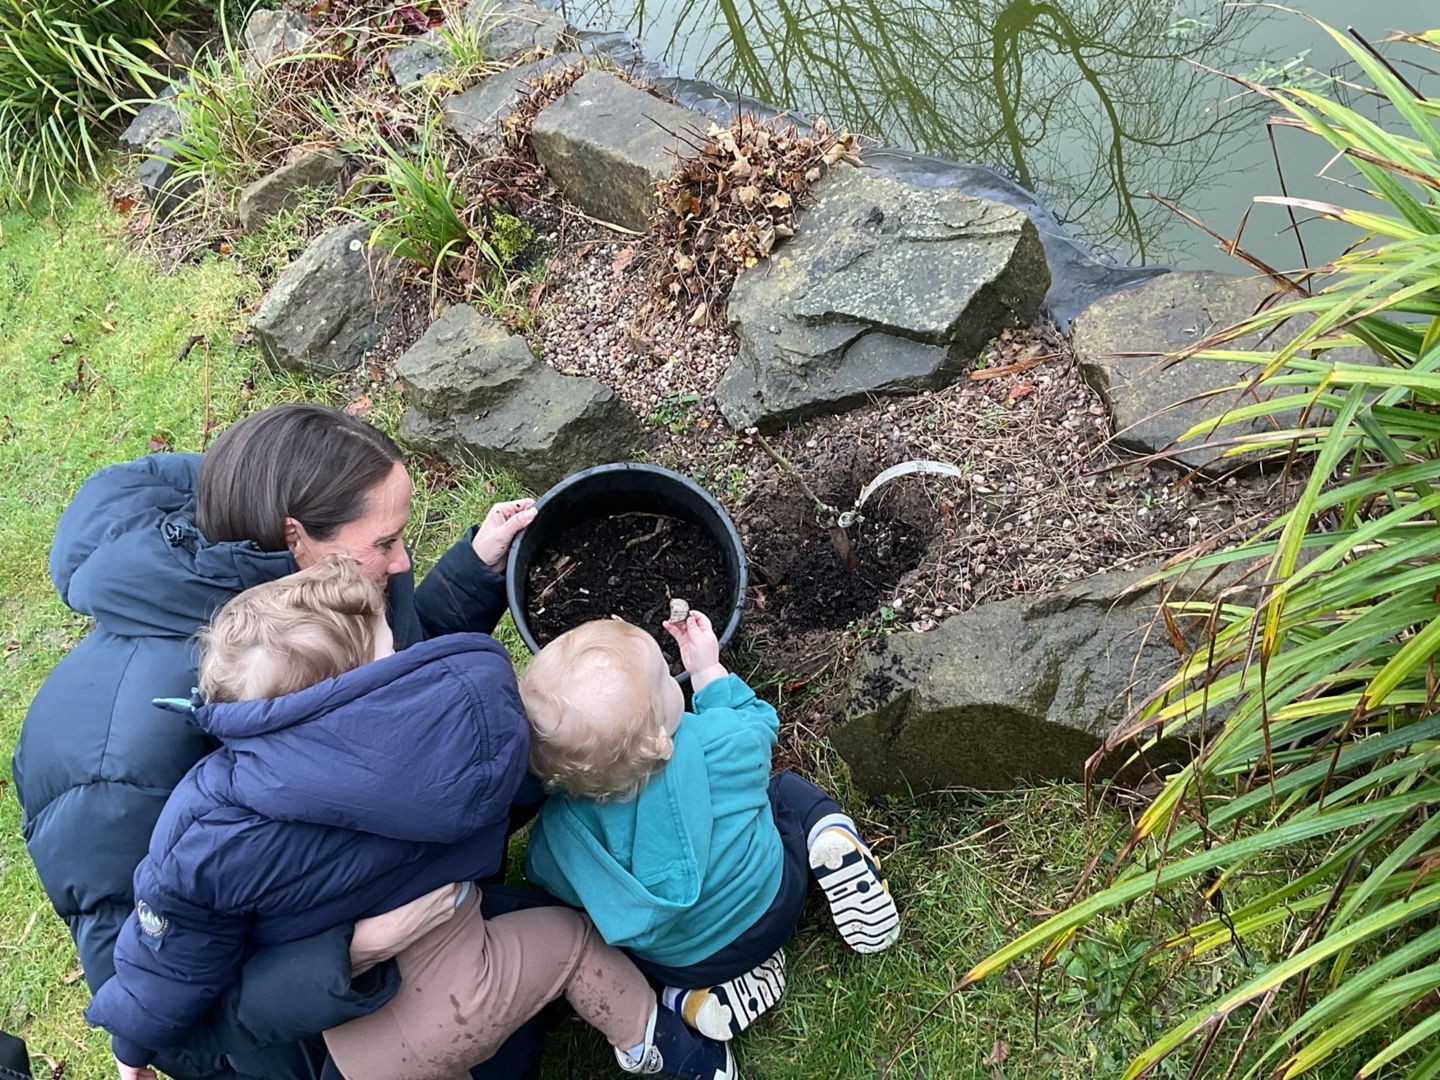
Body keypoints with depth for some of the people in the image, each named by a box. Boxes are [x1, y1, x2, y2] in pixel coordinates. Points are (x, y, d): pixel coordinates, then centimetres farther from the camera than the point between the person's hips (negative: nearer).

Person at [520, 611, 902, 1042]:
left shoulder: (559, 832, -29)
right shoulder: (711, 741, -32)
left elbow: (546, 878, -4)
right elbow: (757, 723, -6)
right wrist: (708, 670, 3)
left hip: (683, 966, -1)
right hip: (773, 906, 1)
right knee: (792, 791, 22)